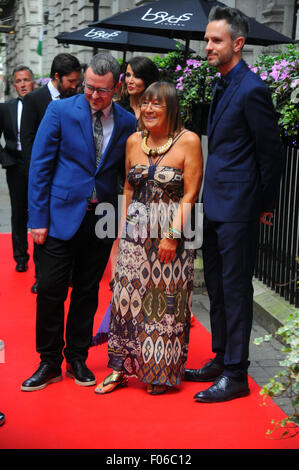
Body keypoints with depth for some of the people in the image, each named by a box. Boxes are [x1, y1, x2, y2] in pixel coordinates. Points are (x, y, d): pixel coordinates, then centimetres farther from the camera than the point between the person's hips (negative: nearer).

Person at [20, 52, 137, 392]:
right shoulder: (60, 111, -4)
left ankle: (77, 359, 27)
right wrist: (38, 218, -8)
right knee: (50, 291, 0)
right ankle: (50, 362, 17)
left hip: (102, 220, 2)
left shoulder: (127, 122, 3)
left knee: (87, 292, 11)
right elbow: (39, 165, -4)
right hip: (62, 215, -2)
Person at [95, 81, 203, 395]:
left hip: (173, 232, -4)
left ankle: (162, 372, 18)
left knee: (166, 301, 3)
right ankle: (121, 369, 16)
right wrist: (122, 229, 9)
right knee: (127, 296, 4)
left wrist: (173, 235, -15)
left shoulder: (188, 141, -7)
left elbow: (190, 195, -9)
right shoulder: (134, 141, 7)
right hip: (135, 231, 4)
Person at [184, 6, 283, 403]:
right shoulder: (222, 86, 13)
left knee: (236, 289, -1)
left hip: (237, 209, -9)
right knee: (217, 286, 16)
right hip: (216, 206, 9)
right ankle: (221, 360, 29)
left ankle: (236, 376, 10)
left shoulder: (251, 89, -15)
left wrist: (265, 205, -3)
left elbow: (271, 151, -11)